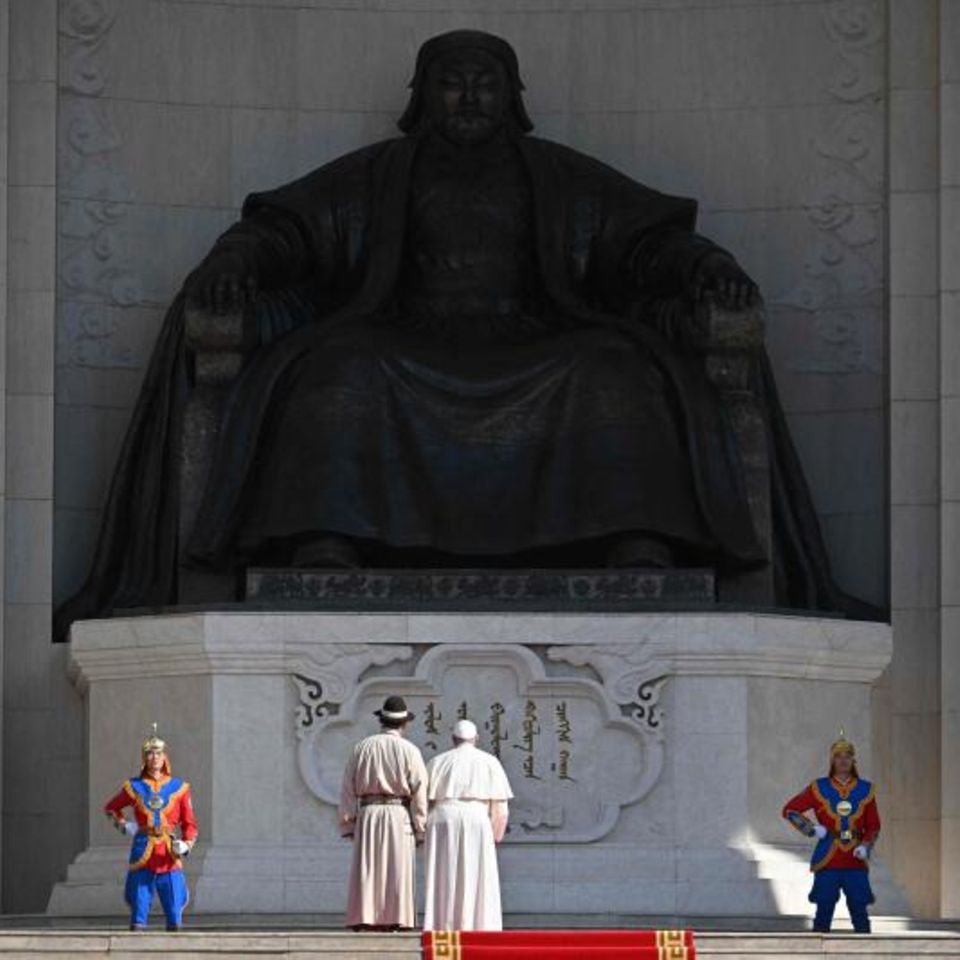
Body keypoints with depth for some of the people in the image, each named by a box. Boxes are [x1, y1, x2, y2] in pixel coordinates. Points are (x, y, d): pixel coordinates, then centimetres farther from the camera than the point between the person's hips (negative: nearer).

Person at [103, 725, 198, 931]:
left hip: (169, 855, 0)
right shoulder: (134, 787, 7)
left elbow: (189, 824, 9)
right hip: (142, 852, 0)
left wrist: (186, 845, -9)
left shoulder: (179, 787, 6)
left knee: (175, 917, -2)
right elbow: (110, 808, 24)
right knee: (138, 917, -1)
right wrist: (123, 825, 6)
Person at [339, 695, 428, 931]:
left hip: (367, 814, 2)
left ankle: (365, 920, 0)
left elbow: (347, 788, 7)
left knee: (366, 871, 4)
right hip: (398, 814, -2)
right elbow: (420, 791, -4)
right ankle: (394, 920, -5)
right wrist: (420, 829, 0)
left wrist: (348, 823, 11)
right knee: (397, 870, 0)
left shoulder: (362, 748, 6)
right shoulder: (408, 751, -2)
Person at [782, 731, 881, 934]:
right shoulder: (819, 788, 2)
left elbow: (873, 826, 11)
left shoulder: (865, 790, 7)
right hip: (827, 864, -1)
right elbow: (790, 810, 7)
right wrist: (811, 829, -6)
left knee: (860, 915, 0)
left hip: (855, 864, 1)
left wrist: (865, 847, -8)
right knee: (823, 913, -2)